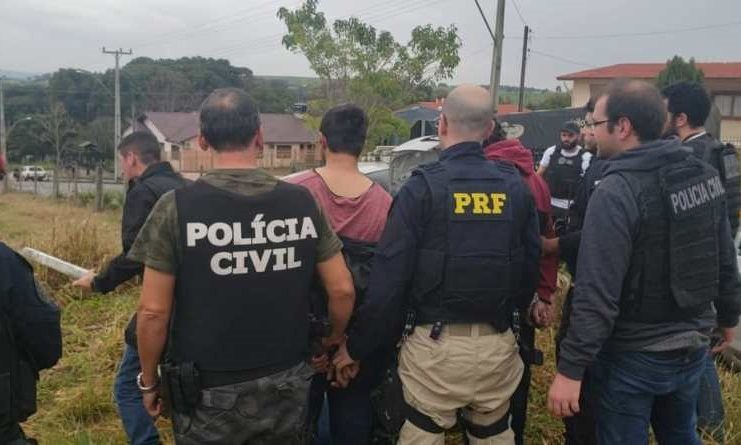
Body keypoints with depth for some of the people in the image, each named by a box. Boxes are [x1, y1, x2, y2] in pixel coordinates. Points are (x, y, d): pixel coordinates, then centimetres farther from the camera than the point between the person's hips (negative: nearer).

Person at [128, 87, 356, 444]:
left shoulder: (177, 207, -13)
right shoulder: (301, 201, -6)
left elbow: (153, 311, -11)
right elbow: (342, 290, -2)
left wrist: (149, 379, 5)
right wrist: (336, 339, 17)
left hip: (209, 391, -2)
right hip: (285, 384, 3)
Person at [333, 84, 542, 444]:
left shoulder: (423, 187, -11)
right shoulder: (516, 187, 1)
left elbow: (389, 277, -13)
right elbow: (531, 265, 6)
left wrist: (357, 346, -4)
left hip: (436, 344, -4)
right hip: (497, 345, 4)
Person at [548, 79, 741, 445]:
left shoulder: (616, 191, -23)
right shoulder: (704, 174, 0)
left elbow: (597, 293, -27)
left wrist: (571, 368, -22)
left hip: (633, 357, -7)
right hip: (692, 347, 7)